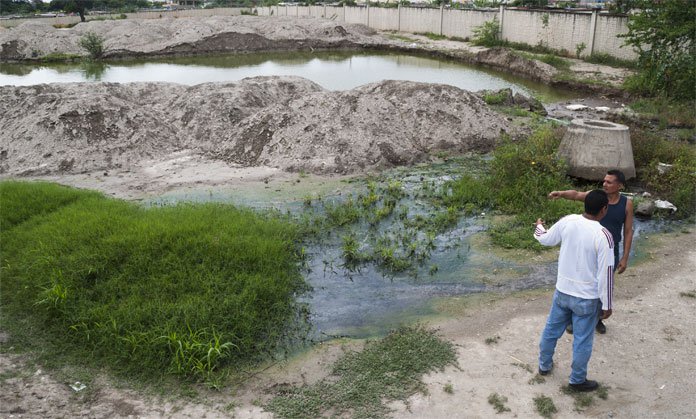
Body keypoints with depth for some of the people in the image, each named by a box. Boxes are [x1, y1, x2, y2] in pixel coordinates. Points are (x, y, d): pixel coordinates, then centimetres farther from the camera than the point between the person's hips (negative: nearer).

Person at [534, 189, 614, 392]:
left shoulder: (567, 221, -9)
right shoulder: (603, 236, -23)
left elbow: (546, 239, 10)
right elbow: (606, 274, -18)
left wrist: (539, 227, 33)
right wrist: (607, 305, -7)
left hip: (562, 291, 5)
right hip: (587, 298, -5)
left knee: (552, 329, 23)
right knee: (582, 340, 12)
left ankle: (544, 365, 42)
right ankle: (577, 380, 28)